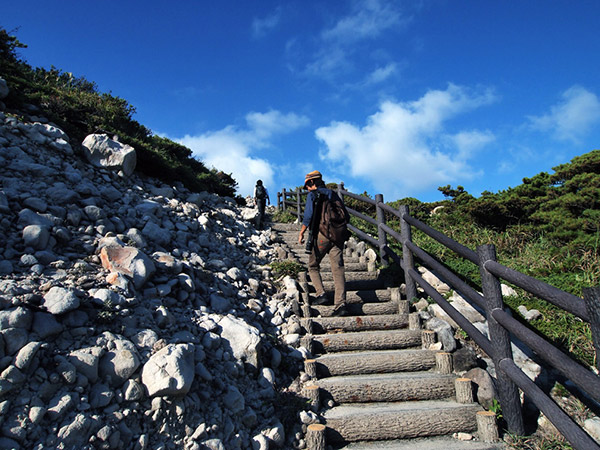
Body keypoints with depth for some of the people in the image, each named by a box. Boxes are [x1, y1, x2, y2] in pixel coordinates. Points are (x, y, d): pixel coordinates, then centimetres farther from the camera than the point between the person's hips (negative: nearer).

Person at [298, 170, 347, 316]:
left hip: (321, 235, -4)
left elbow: (308, 216, -9)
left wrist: (301, 233, 1)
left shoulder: (313, 195, 0)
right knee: (338, 269, 0)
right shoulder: (333, 194, 17)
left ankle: (321, 294, 2)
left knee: (313, 266, 15)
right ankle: (340, 304, -7)